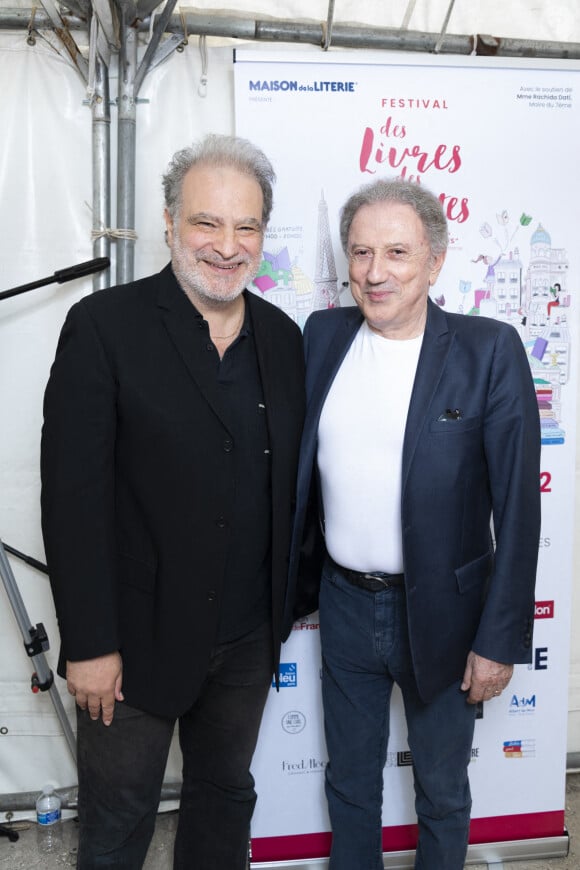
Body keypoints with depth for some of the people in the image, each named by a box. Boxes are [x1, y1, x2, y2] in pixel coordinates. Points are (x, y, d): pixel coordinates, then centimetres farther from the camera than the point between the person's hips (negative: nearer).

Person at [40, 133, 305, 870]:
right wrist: (89, 644, -16)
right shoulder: (105, 326, -13)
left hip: (247, 640, 5)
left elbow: (290, 480, 9)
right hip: (137, 640, -4)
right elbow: (73, 495, -16)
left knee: (226, 797, 24)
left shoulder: (283, 337, 3)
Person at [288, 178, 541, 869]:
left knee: (442, 792, 20)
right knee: (349, 780, 23)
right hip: (345, 605, 4)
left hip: (440, 612, -3)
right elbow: (300, 467, 7)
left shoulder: (489, 351, -13)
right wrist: (294, 582, 7)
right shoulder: (322, 336, -1)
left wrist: (500, 639, -11)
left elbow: (517, 506, -11)